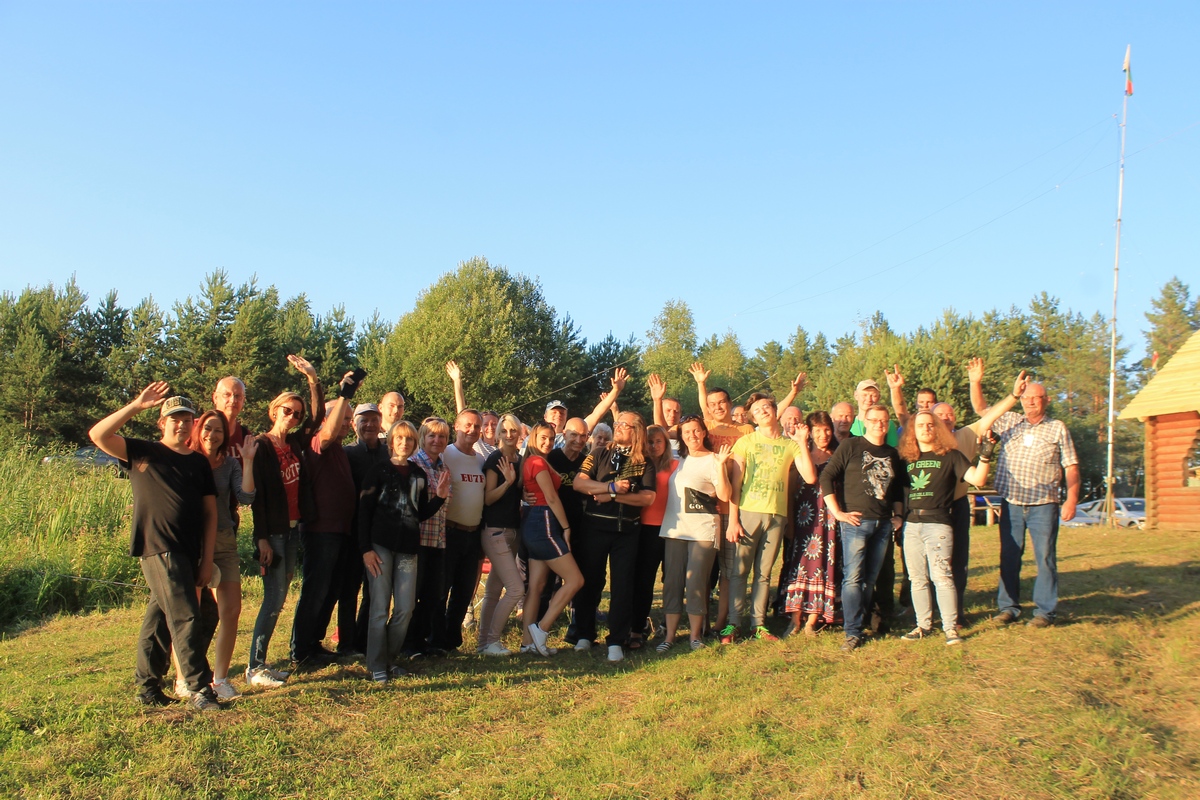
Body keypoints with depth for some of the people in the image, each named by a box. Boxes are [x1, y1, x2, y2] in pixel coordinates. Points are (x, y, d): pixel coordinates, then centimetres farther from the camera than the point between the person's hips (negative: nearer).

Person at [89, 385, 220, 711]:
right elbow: (98, 435, -11)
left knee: (160, 617, 14)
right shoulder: (143, 452, 3)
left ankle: (148, 687, 25)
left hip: (188, 553, 5)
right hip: (158, 549, -5)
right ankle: (199, 690, -6)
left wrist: (207, 559, 4)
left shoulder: (199, 462, 14)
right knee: (184, 618, -10)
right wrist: (136, 406, -18)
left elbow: (210, 512, 11)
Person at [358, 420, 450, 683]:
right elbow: (364, 511, -4)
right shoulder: (378, 471, 0)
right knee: (380, 608, -1)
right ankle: (376, 666, 9)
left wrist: (439, 496, 0)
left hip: (408, 547, 4)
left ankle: (390, 659, 20)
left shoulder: (419, 474, 13)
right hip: (380, 545, -4)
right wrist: (366, 549, -10)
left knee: (405, 609, 3)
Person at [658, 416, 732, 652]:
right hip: (674, 529, 5)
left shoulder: (712, 460, -2)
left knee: (696, 583, -4)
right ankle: (669, 635, 11)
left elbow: (724, 496, -10)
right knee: (672, 582, 5)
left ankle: (696, 634, 10)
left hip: (703, 531, -5)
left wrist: (720, 465, -19)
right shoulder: (678, 459, 14)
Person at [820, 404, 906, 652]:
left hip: (883, 524, 5)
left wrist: (898, 515, 14)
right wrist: (837, 512, -11)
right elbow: (827, 477, -7)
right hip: (856, 522, -5)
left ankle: (860, 621, 19)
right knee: (853, 578, -8)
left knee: (871, 579, 9)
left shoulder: (892, 454, 15)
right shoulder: (851, 446, -1)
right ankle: (853, 632, -4)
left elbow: (898, 489, 26)